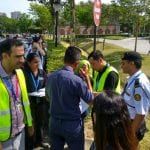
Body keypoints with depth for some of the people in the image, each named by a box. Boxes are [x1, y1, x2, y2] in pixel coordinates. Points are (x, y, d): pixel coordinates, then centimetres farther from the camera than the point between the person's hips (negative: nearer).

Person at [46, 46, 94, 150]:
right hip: (72, 124, -5)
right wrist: (87, 78, -4)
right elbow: (91, 100, -8)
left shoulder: (51, 77, -4)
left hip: (54, 122, 5)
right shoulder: (76, 80, -23)